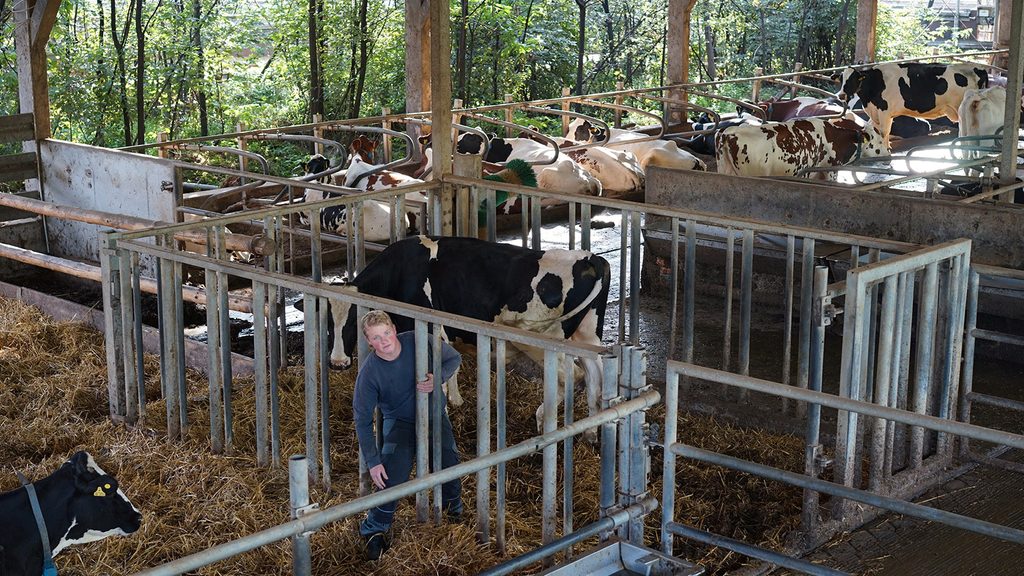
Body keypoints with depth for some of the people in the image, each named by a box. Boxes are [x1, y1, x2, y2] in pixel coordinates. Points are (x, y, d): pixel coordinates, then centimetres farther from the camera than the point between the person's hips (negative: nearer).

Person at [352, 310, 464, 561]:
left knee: (449, 466, -12)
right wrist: (372, 461, -19)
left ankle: (453, 512, 22)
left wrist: (438, 379, -24)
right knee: (392, 475, -20)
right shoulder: (369, 373, -22)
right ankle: (374, 530, 4)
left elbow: (454, 358, -3)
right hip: (399, 422, -2)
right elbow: (362, 420, -14)